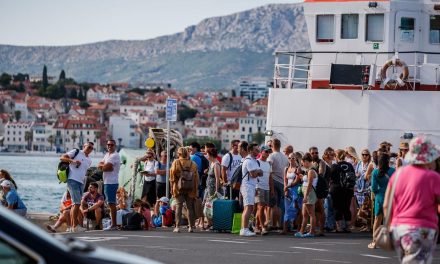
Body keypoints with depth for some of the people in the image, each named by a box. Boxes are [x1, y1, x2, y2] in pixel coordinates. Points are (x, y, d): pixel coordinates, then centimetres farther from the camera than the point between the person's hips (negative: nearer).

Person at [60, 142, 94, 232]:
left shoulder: (89, 160, 21)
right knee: (77, 203, -14)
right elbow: (62, 158, -2)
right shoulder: (76, 152, 2)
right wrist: (72, 161, -15)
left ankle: (72, 226, 13)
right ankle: (75, 226, -14)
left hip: (81, 182, 8)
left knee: (75, 204, 9)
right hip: (73, 180, -8)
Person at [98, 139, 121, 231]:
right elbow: (99, 165, 11)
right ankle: (113, 224, 16)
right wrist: (105, 166, -8)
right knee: (111, 203, 12)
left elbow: (106, 167, -19)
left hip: (111, 182, -10)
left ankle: (113, 225, -9)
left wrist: (102, 166, 2)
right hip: (107, 182, 10)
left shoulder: (115, 156, -11)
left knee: (111, 203, -9)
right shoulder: (107, 155, 19)